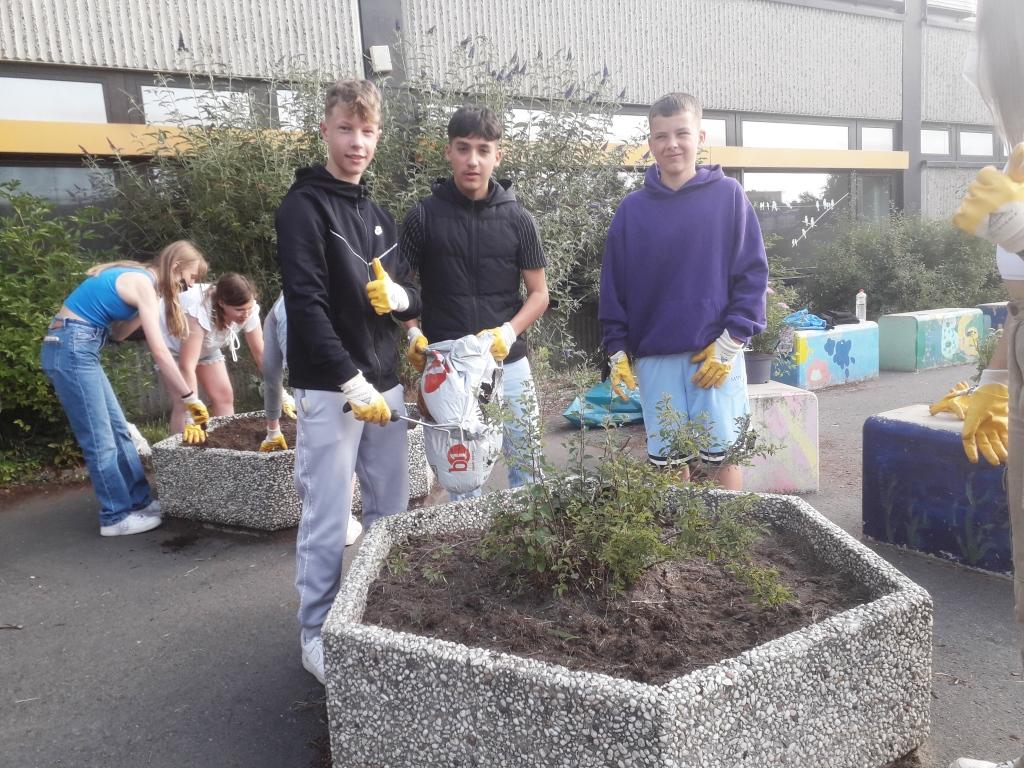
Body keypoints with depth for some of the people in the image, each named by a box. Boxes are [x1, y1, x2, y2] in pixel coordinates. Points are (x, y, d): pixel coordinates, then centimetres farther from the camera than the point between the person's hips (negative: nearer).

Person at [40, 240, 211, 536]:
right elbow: (159, 352, -19)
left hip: (75, 348, 10)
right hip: (71, 348, -10)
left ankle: (140, 500, 20)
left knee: (118, 429, 12)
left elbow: (118, 333, 10)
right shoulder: (143, 284, -15)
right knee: (100, 440, -4)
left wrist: (142, 311, 0)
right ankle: (116, 517, 5)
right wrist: (190, 397, -15)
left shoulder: (136, 278, 14)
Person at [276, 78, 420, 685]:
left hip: (386, 383, 7)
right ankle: (317, 633, 15)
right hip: (331, 389, -7)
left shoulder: (378, 216, 17)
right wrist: (353, 383, -19)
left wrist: (399, 297, -8)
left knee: (391, 509, 13)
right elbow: (307, 304, -16)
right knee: (328, 521, -1)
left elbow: (412, 296, 16)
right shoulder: (304, 207, -7)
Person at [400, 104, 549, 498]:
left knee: (527, 470, 8)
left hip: (508, 364, 1)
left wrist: (509, 332, -12)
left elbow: (539, 293, 5)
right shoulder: (424, 216, -1)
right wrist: (413, 333, -11)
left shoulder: (517, 219, 2)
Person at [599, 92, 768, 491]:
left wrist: (730, 341, -9)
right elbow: (613, 287, 7)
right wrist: (617, 352, 1)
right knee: (667, 458, 8)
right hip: (655, 357, 2)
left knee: (722, 453, 4)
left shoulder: (728, 195, 0)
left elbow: (752, 274, -2)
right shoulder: (632, 209, 6)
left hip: (716, 352, -2)